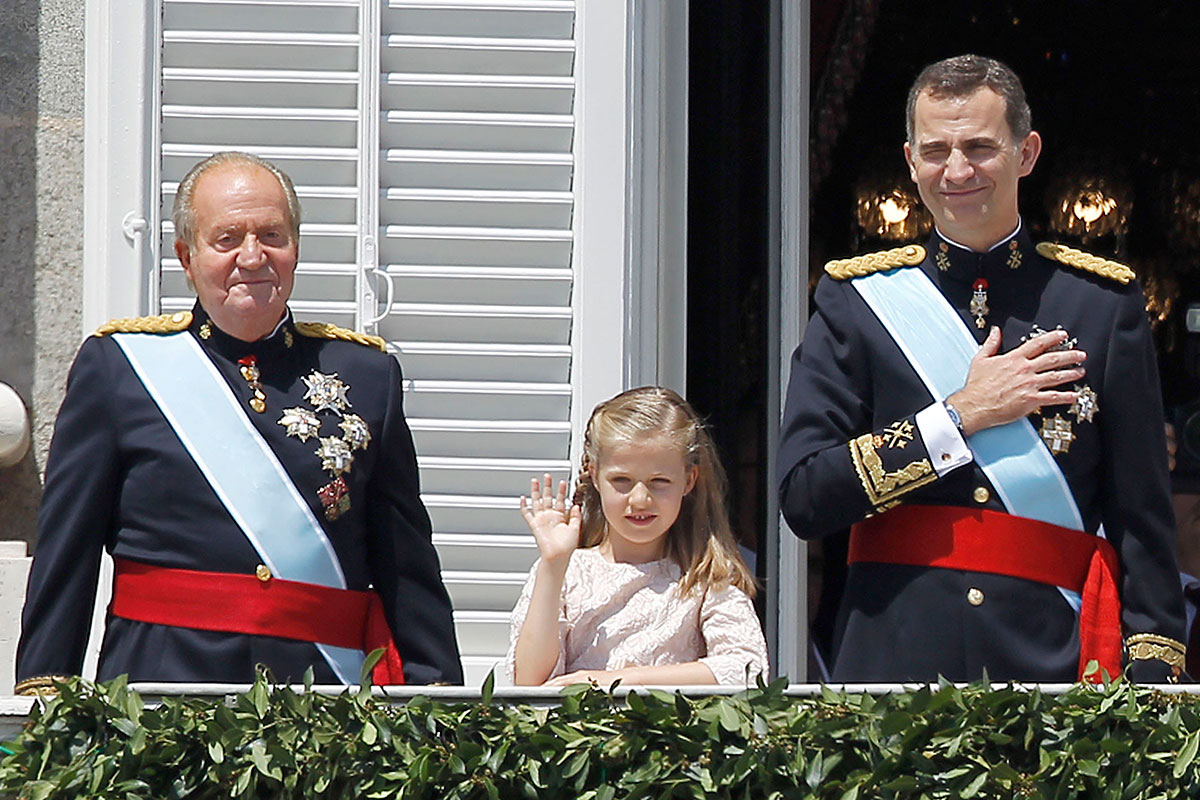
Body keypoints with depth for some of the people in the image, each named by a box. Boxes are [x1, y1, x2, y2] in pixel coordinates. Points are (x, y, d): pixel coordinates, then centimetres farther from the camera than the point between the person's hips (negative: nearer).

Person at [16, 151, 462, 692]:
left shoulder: (367, 373, 13)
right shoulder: (115, 364, 8)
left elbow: (410, 566, 14)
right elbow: (64, 556, 8)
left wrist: (435, 692, 7)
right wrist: (44, 693, 1)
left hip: (326, 688, 1)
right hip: (162, 679, -1)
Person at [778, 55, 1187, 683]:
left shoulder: (1102, 301, 5)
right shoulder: (856, 297, 5)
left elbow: (1142, 520, 5)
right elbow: (803, 500, -2)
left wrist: (1152, 666, -5)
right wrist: (962, 416, -7)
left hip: (1053, 653, 0)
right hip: (897, 654, 0)